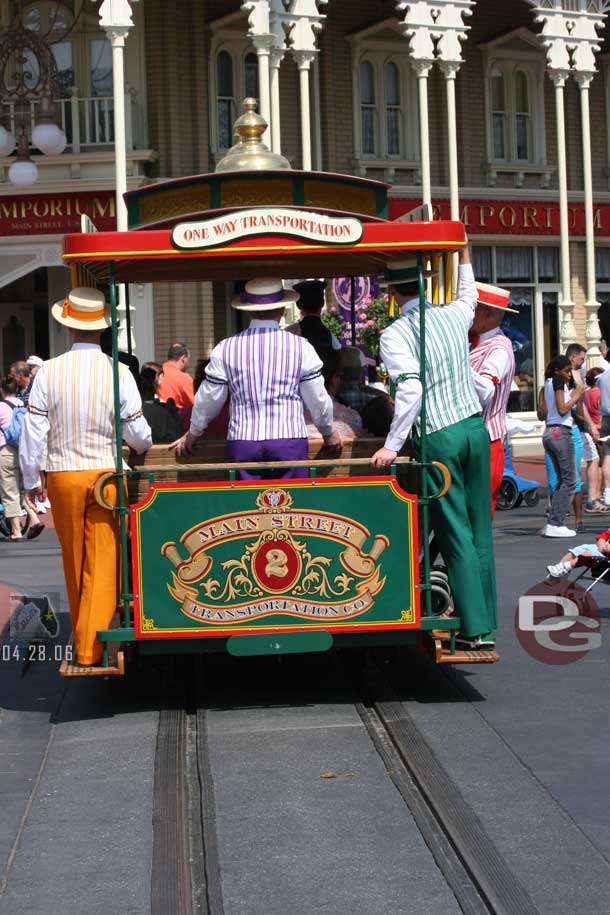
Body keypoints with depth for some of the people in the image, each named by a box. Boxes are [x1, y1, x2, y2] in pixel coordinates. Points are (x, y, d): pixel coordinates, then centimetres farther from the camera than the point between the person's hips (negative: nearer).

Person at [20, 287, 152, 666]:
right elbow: (138, 433, -4)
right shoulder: (118, 372, -9)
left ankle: (81, 634, 31)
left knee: (74, 562, 17)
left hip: (63, 477, 2)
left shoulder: (49, 372, -7)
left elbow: (34, 431, -4)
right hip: (105, 474, -2)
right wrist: (145, 447, 20)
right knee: (103, 564, 3)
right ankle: (90, 647, 0)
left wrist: (31, 478, 10)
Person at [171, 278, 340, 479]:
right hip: (290, 440, -1)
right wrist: (328, 433, 25)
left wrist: (192, 434, 28)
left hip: (243, 442, 1)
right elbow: (318, 399, 6)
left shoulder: (225, 349, 2)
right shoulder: (300, 347, -1)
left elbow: (208, 400, 10)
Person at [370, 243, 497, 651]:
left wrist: (392, 445, -17)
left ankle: (475, 628, 1)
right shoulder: (454, 315, 7)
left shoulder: (395, 334, -11)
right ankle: (486, 623, 17)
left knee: (456, 535, -1)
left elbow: (410, 388, -22)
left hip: (438, 438, -5)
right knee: (480, 530, 10)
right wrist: (464, 256, 48)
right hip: (475, 428, 5)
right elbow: (470, 295, 32)